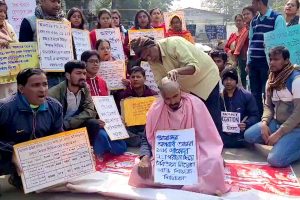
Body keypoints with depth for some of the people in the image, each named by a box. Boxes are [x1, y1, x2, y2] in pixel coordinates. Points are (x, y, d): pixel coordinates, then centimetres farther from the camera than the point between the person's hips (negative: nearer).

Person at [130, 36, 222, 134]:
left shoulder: (173, 43, -27)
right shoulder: (152, 61, -7)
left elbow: (194, 66, -34)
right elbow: (160, 83, -7)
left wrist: (177, 71, -51)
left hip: (206, 76, -6)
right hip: (187, 87, 6)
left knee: (213, 119, -6)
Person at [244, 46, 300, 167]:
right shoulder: (271, 81, 7)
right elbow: (268, 105, 8)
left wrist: (279, 133, -23)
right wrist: (264, 123, -13)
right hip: (277, 123, 8)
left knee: (275, 160, -25)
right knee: (249, 136, -10)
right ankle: (282, 143, 5)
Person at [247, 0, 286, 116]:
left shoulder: (277, 18, -6)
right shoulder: (254, 21, 13)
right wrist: (248, 62, 12)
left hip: (267, 63, -6)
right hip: (253, 63, 6)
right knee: (255, 93, 10)